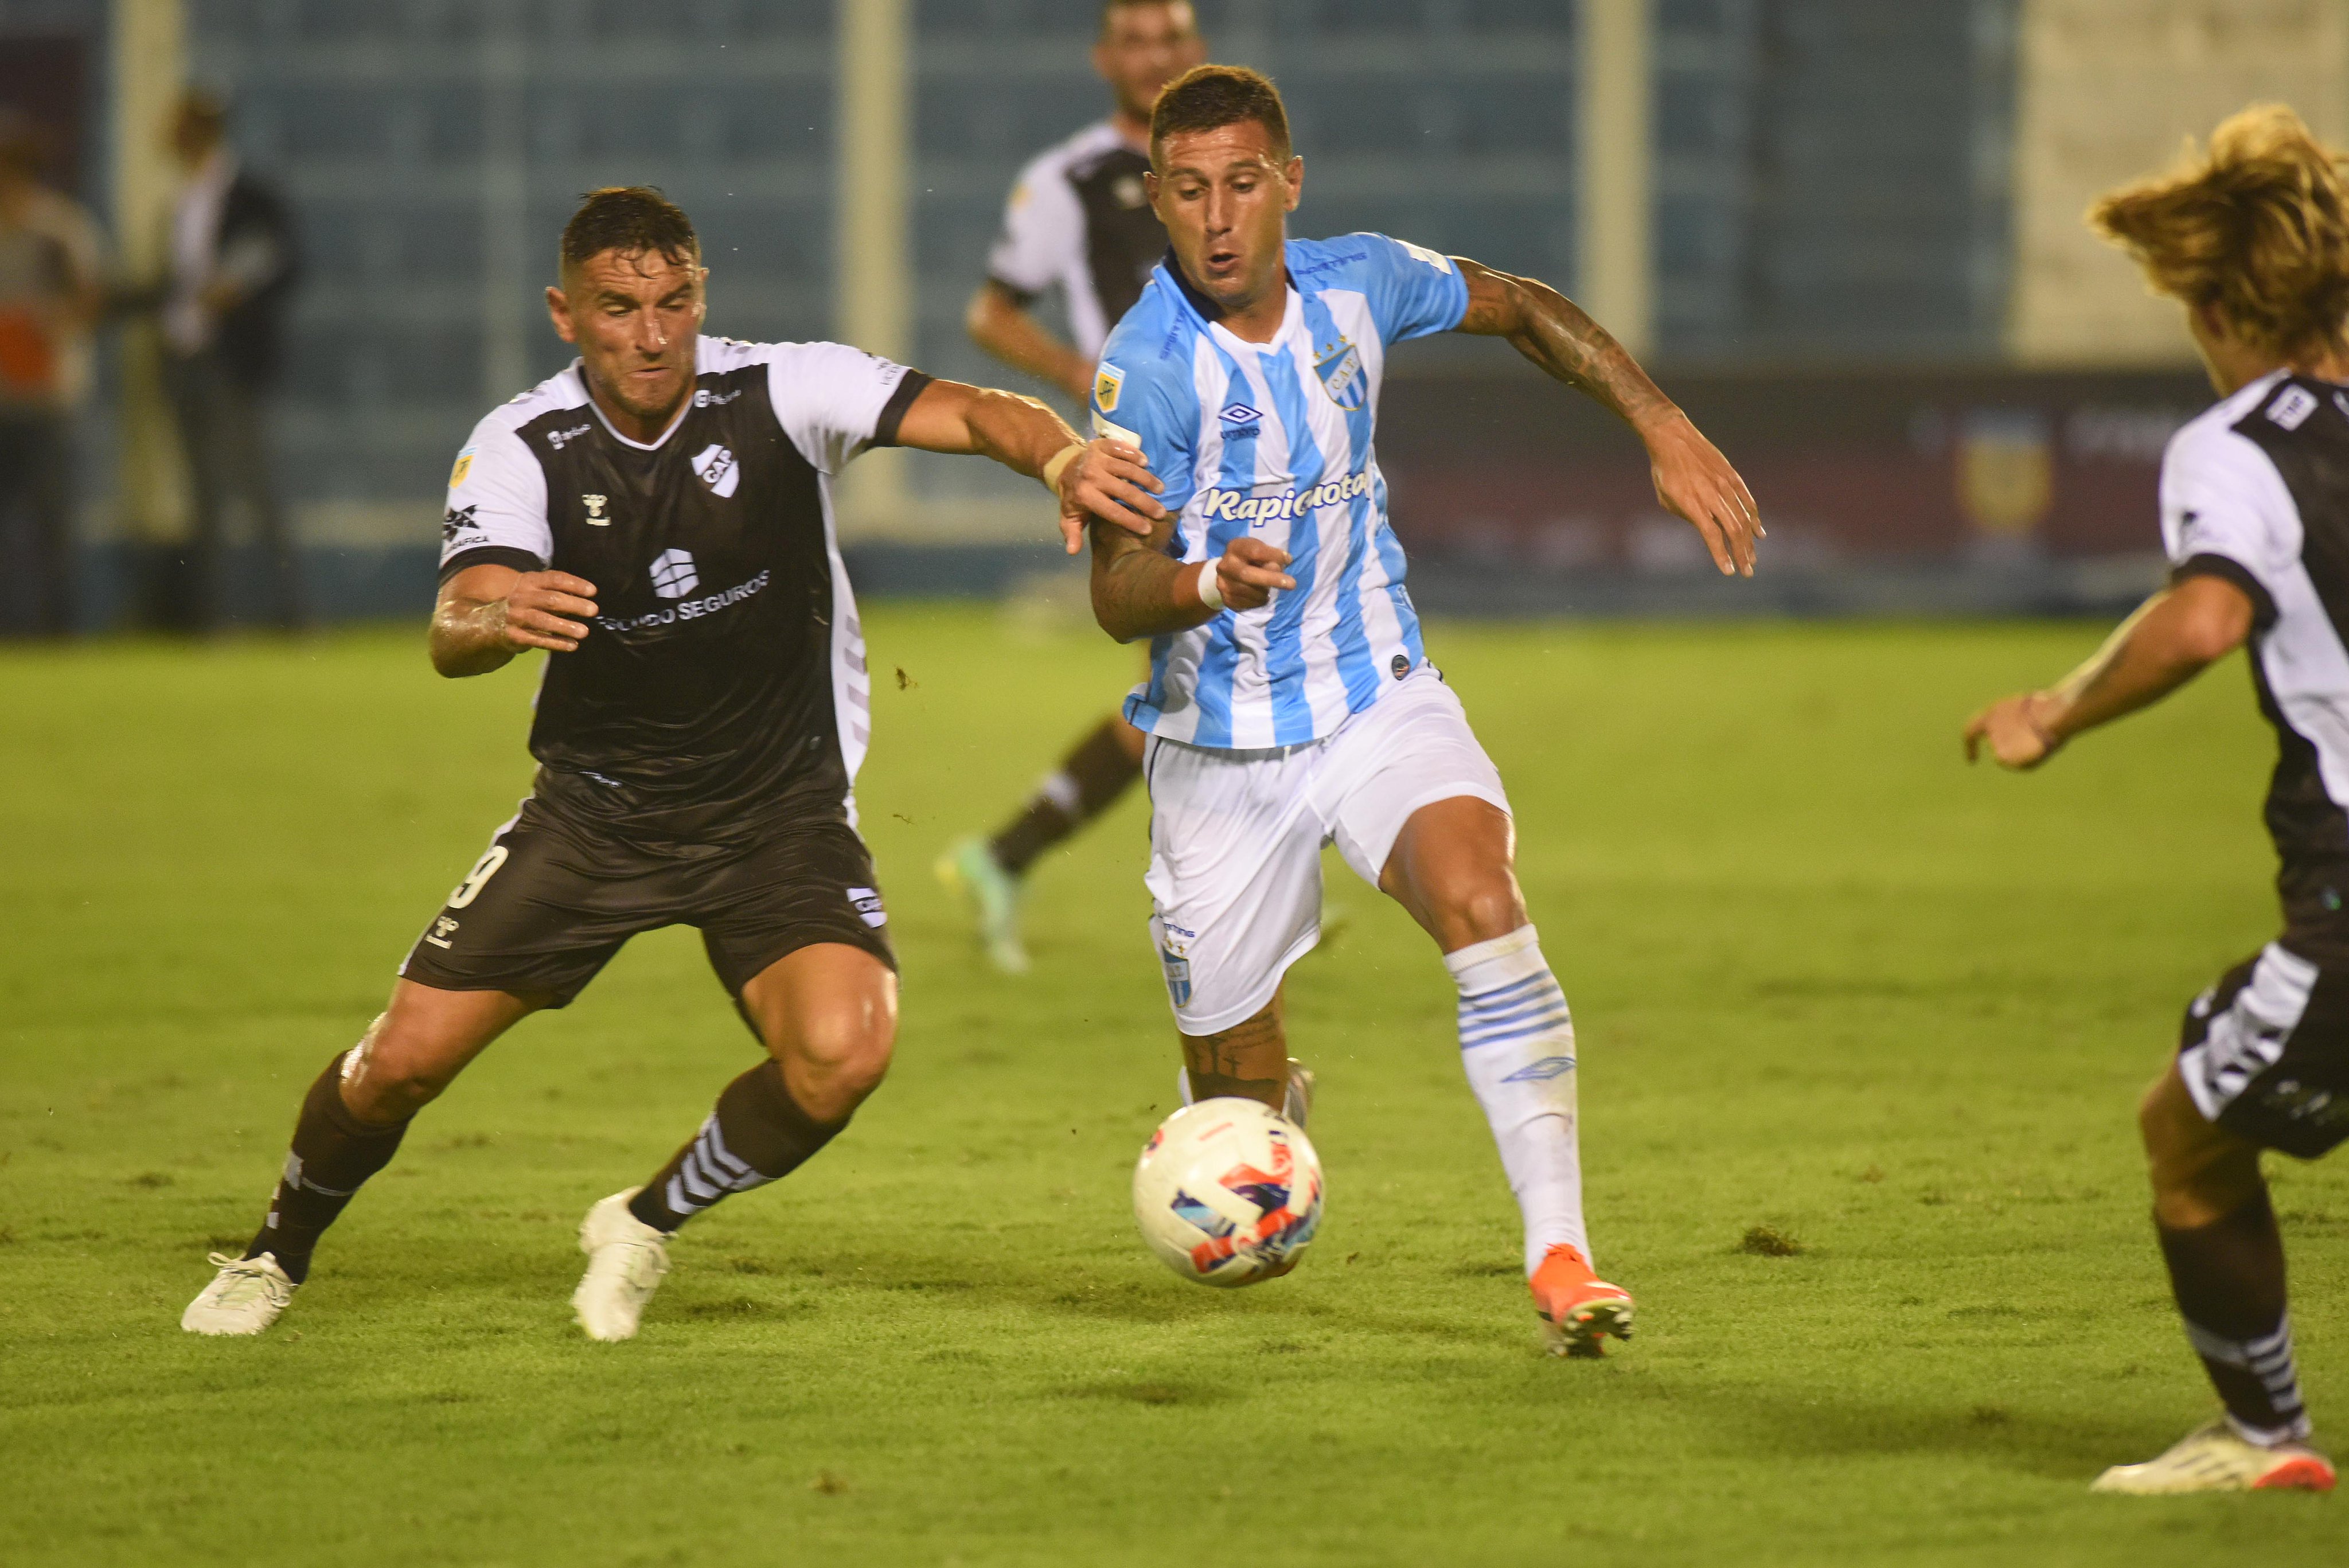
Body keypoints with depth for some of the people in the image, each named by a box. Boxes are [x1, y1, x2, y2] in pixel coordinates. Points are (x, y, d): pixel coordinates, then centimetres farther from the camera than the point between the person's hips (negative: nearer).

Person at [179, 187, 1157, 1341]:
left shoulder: (780, 392, -15)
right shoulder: (523, 446, -14)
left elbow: (970, 413, -27)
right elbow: (450, 639, -28)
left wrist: (1059, 454, -50)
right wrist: (496, 618, -53)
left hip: (780, 812, 0)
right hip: (593, 804, 1)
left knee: (844, 1051, -25)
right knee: (404, 1059, -4)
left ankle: (643, 1229, 4)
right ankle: (276, 1255, 28)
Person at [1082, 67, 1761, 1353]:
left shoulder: (1356, 284, -6)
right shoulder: (1147, 368, -19)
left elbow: (1519, 308, 14)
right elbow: (1117, 595, -20)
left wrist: (1664, 428, 7)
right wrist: (1211, 582, -42)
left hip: (1375, 702, 2)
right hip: (1220, 751, -2)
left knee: (1480, 904, -28)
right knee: (1236, 1104, 6)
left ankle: (1559, 1257, -30)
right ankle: (1269, 1104, 47)